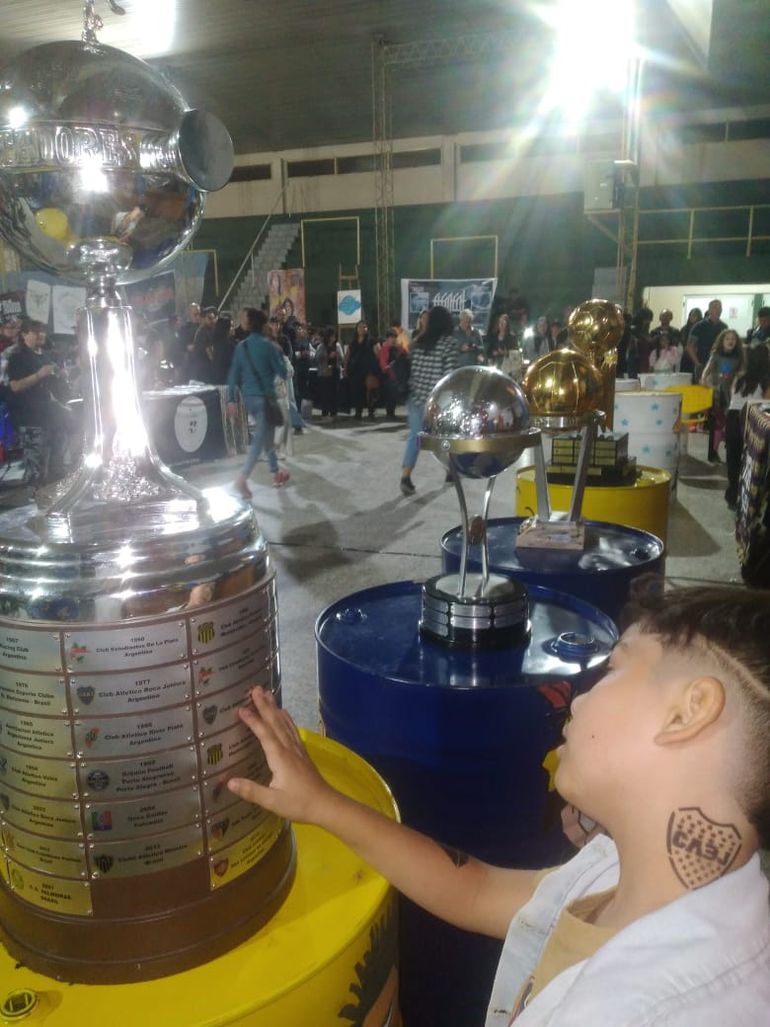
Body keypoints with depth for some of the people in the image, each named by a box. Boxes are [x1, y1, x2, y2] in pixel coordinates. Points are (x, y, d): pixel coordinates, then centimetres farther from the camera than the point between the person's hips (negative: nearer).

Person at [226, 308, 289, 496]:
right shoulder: (268, 346, -10)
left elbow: (233, 374, 3)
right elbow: (282, 373, -6)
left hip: (248, 396, 6)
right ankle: (242, 478, -17)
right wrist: (280, 355, 10)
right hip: (264, 396, -6)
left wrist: (231, 400, 5)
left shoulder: (241, 346, 5)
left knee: (266, 435, 20)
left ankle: (276, 474, 29)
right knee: (260, 439, -5)